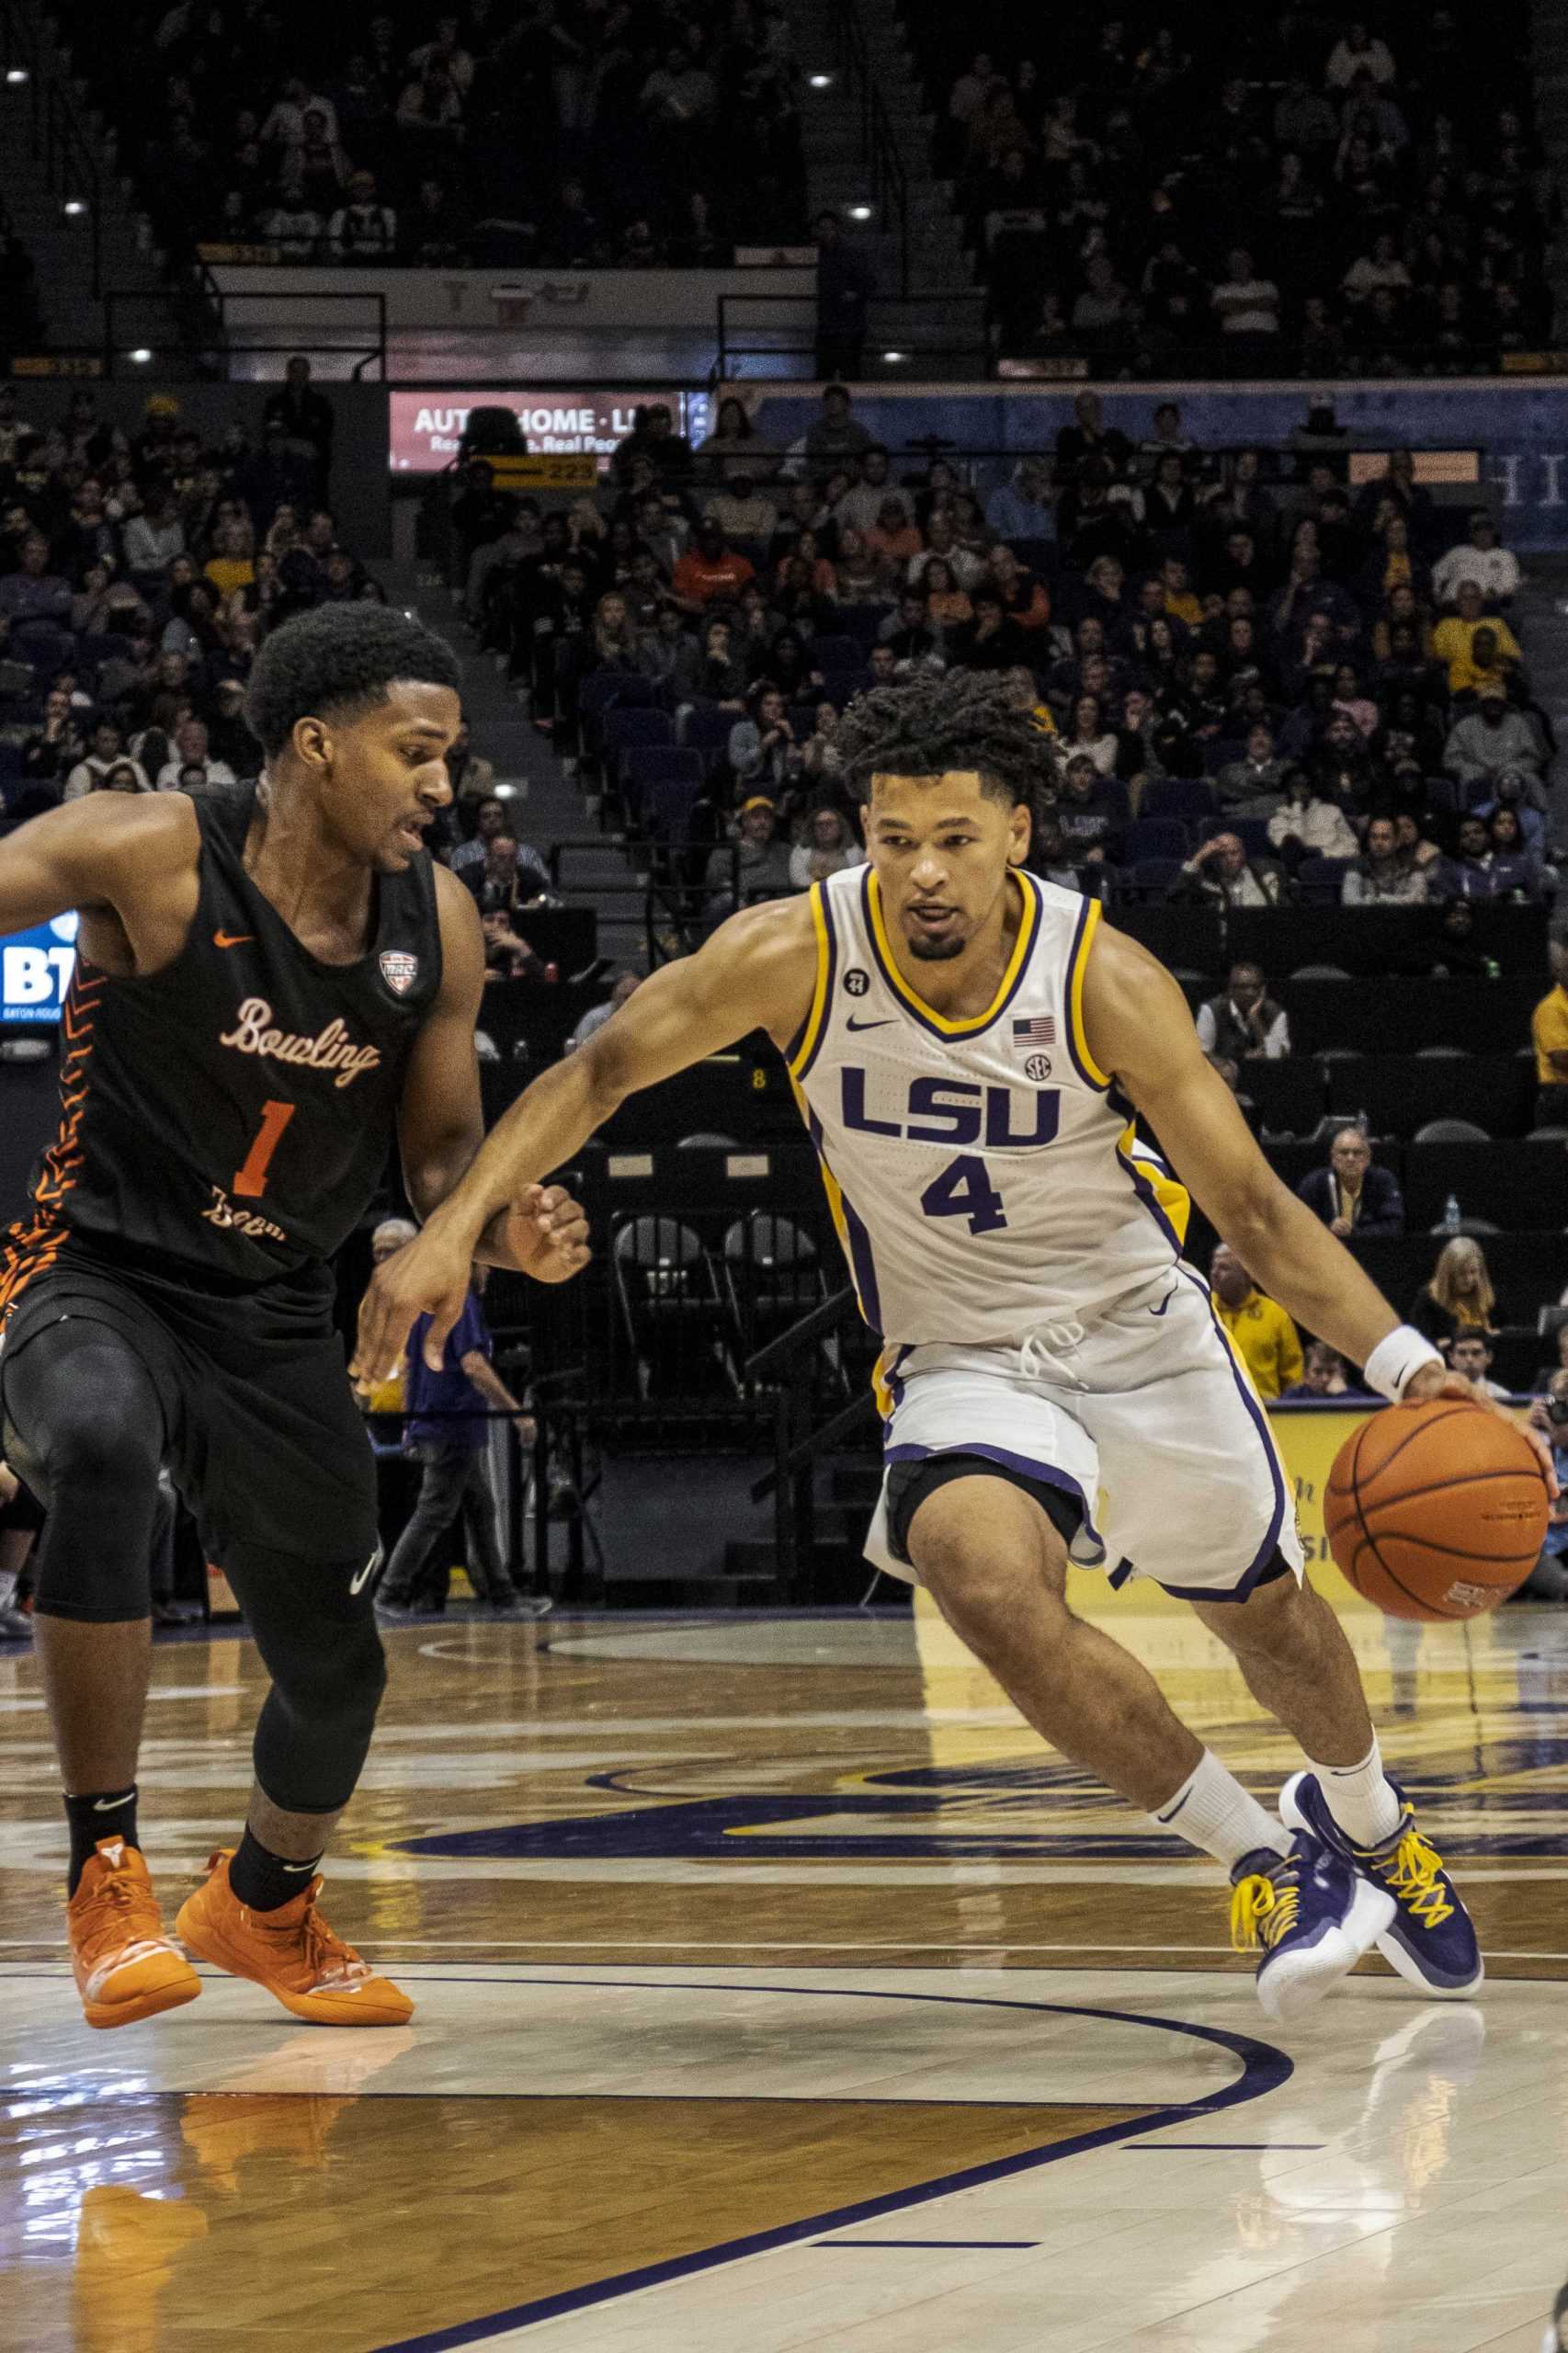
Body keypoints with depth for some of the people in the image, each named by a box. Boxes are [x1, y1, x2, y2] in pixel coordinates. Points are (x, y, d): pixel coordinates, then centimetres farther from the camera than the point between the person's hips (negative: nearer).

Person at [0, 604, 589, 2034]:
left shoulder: (437, 924, -3)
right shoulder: (151, 857, -19)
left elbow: (441, 1147, 7)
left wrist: (505, 1227, -15)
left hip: (277, 1322, 5)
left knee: (336, 1671, 14)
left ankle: (264, 1907, 49)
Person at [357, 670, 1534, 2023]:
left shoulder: (1107, 983, -21)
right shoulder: (797, 955, -19)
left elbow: (1253, 1208, -15)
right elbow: (597, 1075, -8)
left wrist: (1405, 1367, -27)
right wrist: (452, 1231, -20)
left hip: (1140, 1328, 1)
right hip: (962, 1362, -1)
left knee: (1266, 1609, 17)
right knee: (988, 1582, -31)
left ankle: (1364, 1820, 54)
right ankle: (1264, 1859, -13)